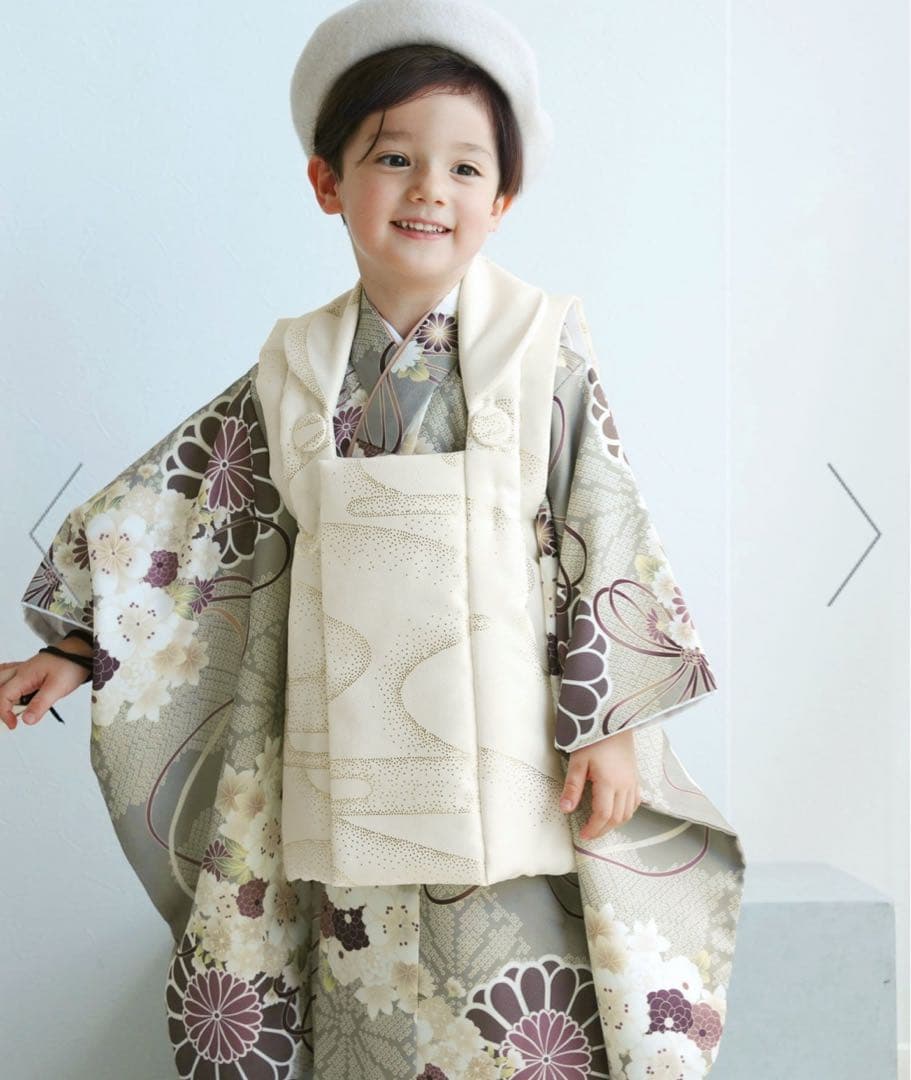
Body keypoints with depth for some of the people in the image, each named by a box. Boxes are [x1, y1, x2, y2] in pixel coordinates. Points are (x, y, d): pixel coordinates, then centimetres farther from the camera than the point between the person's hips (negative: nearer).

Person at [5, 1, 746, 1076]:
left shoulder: (542, 352, -2)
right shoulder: (295, 369, 5)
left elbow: (608, 540, -3)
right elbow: (184, 512, 11)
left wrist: (613, 724, -6)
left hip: (505, 769, -2)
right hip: (350, 777, 3)